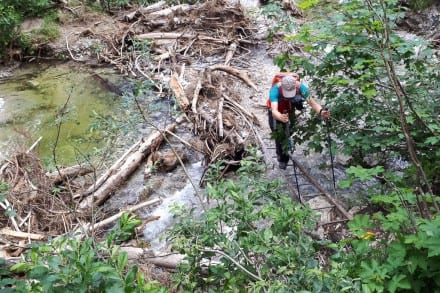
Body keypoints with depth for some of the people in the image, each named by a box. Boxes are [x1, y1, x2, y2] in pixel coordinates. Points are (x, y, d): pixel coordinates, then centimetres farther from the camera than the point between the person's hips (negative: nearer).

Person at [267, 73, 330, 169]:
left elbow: (312, 102, -38)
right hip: (277, 112, -2)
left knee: (289, 132, 10)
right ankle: (282, 158, 18)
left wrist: (321, 111, -59)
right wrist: (281, 118, -74)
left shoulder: (300, 87, -35)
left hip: (290, 109, 2)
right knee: (279, 134, -5)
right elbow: (274, 111, -52)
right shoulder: (275, 89, -42)